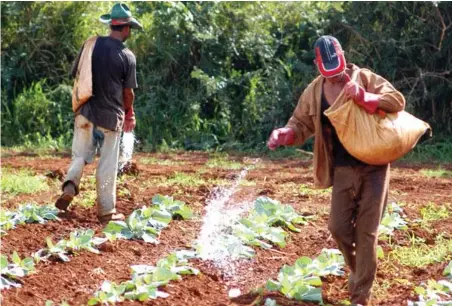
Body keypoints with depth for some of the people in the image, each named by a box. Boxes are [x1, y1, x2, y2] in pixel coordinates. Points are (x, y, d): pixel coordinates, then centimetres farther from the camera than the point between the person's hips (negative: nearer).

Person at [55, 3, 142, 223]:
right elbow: (128, 92, -2)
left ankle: (70, 185, -15)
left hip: (85, 112, 3)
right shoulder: (127, 56, -8)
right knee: (107, 164, 6)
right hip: (111, 116, -3)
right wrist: (128, 112, 18)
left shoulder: (91, 45, 1)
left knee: (80, 155, 13)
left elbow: (75, 75, 7)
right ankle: (106, 210, 13)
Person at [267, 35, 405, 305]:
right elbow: (301, 126, 8)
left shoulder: (365, 79, -7)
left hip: (374, 167, -3)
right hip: (343, 170, 3)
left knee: (367, 232, -2)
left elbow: (398, 101, -12)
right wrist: (284, 135, -14)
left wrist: (365, 98, -27)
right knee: (338, 227, -1)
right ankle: (359, 271, 30)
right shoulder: (313, 93, 2)